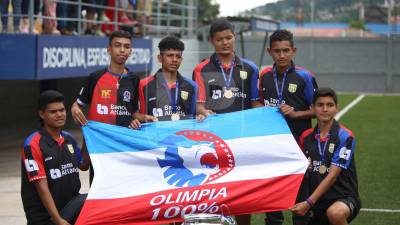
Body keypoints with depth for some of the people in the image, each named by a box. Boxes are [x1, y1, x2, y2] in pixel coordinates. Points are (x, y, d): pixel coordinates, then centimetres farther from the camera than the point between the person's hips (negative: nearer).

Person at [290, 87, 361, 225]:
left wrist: (309, 203, -19)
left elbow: (332, 176, -15)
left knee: (335, 212, -39)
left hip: (344, 198, -6)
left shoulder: (345, 137, -11)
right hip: (318, 204, 6)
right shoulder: (306, 137, 5)